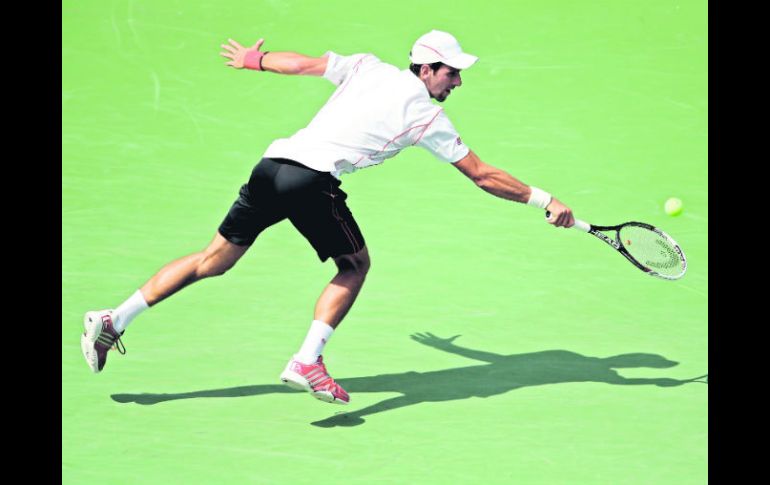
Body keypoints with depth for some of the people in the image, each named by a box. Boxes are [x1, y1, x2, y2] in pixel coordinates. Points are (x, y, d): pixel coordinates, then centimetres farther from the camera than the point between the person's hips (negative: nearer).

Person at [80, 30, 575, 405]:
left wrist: (253, 59, 41)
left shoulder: (367, 67, 15)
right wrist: (544, 200, 18)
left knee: (215, 260, 15)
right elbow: (484, 176, 8)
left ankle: (114, 321, 15)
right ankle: (307, 362, 2)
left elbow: (304, 63, 22)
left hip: (272, 164, 6)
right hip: (312, 181, -6)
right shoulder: (428, 117, 4)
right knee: (355, 264, 14)